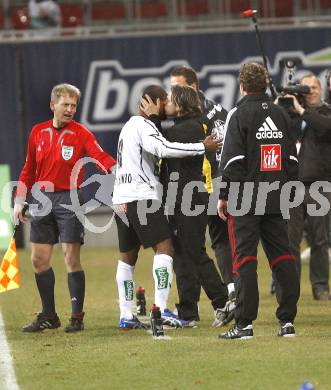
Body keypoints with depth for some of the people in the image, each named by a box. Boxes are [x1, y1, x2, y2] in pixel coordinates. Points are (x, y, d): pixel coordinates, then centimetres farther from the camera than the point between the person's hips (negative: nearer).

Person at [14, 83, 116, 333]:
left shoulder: (80, 133, -5)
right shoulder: (38, 132, 8)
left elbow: (102, 158, -19)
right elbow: (29, 170, 16)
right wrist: (19, 202, 11)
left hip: (68, 199, -5)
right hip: (42, 200, 5)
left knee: (71, 258, -7)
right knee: (39, 259, 5)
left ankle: (77, 316, 2)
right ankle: (48, 316, 17)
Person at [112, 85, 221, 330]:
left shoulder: (131, 125, 22)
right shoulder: (143, 125, -9)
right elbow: (163, 149, -24)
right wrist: (202, 147, -20)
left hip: (122, 199, 10)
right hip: (142, 197, -10)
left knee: (127, 256, 12)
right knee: (164, 248, -10)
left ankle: (126, 316, 12)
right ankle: (161, 309, -20)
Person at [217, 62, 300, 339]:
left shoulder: (239, 114, -7)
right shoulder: (280, 114, 11)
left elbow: (233, 160, -12)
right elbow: (292, 158, 14)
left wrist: (224, 196, -6)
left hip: (245, 201, -5)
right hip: (276, 200, 5)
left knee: (245, 259, -5)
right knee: (283, 259, 8)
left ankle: (244, 324, -8)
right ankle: (287, 321, 6)